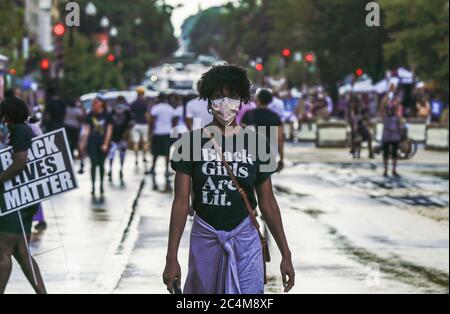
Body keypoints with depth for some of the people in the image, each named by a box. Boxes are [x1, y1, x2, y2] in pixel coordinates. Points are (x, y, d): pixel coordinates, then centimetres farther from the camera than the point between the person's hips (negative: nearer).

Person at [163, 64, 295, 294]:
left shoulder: (255, 143, 2)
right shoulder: (192, 142, -1)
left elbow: (267, 203, 8)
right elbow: (181, 202, -2)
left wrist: (286, 254, 7)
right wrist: (171, 258, -6)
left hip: (244, 240, 0)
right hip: (204, 239, 0)